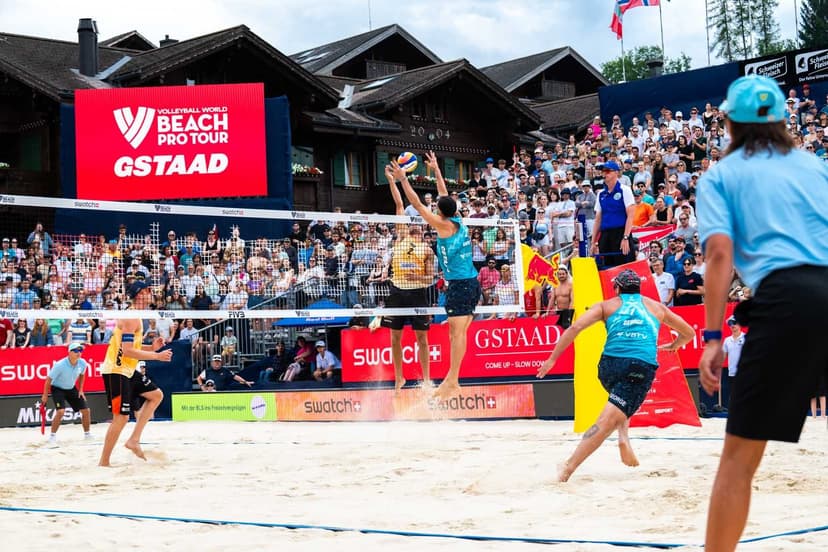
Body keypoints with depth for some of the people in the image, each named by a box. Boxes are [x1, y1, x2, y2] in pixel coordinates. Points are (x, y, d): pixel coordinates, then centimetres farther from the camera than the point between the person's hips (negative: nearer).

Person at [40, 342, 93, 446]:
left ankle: (87, 434, 22)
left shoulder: (83, 363, -15)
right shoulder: (60, 365, -30)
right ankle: (52, 436, -10)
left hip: (71, 388, 5)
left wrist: (80, 390, 6)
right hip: (57, 388, -5)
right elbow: (49, 379, -18)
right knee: (60, 411, -26)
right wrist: (45, 395, -12)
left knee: (86, 410, 1)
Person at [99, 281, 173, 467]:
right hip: (115, 372, -10)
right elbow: (127, 351, -24)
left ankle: (134, 440, 9)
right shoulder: (130, 318, -17)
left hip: (127, 371, 10)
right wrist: (157, 356, -20)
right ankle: (104, 462, -3)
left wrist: (151, 348, 7)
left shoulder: (135, 317, 16)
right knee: (121, 417, -10)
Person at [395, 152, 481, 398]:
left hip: (460, 284, -9)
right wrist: (436, 170, 35)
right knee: (458, 332, 8)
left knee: (457, 332, -12)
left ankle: (452, 381, -15)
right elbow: (445, 196, 25)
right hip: (472, 283, 9)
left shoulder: (445, 225, -8)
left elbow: (418, 204, -6)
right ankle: (452, 378, 9)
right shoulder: (459, 222, 11)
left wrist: (403, 179, 1)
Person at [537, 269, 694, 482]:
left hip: (610, 363, 1)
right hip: (643, 366, -1)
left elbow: (575, 327, 3)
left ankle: (624, 438, 11)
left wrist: (552, 359, 4)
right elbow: (689, 333, 35)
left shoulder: (607, 305, 18)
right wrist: (672, 346, 55)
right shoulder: (656, 307, 24)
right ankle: (568, 468, -19)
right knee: (606, 422, -7)